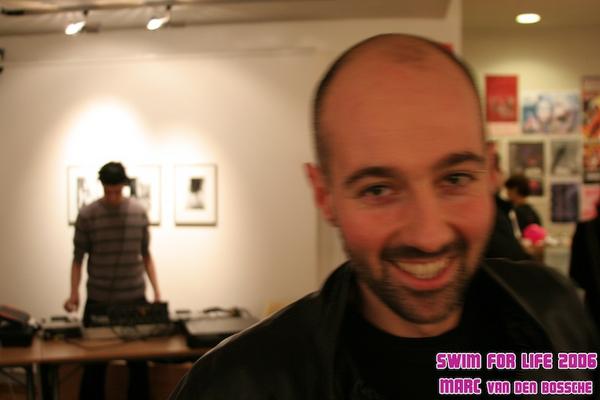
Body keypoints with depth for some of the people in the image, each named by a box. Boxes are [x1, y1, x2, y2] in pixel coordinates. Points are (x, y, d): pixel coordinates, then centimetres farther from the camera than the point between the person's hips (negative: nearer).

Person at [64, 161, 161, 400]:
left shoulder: (139, 212, 2)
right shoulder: (87, 215, -4)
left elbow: (145, 255, 9)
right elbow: (78, 258, 1)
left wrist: (156, 291, 2)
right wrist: (74, 293, -12)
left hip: (135, 299, 2)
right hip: (98, 300, -1)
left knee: (139, 363, 8)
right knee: (94, 364, 6)